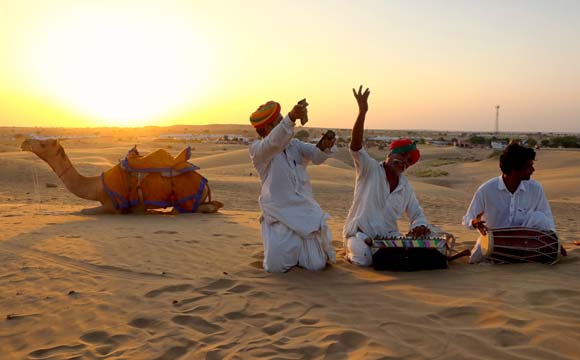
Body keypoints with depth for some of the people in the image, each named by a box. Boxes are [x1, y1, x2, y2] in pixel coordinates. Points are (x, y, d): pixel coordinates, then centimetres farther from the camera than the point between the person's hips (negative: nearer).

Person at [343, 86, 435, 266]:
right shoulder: (370, 169, -4)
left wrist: (419, 226, -10)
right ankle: (353, 250, 6)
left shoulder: (406, 186, 12)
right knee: (365, 259, -32)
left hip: (388, 235, 5)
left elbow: (416, 214, 17)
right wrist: (362, 112, -34)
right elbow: (355, 146, -21)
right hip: (361, 231, -5)